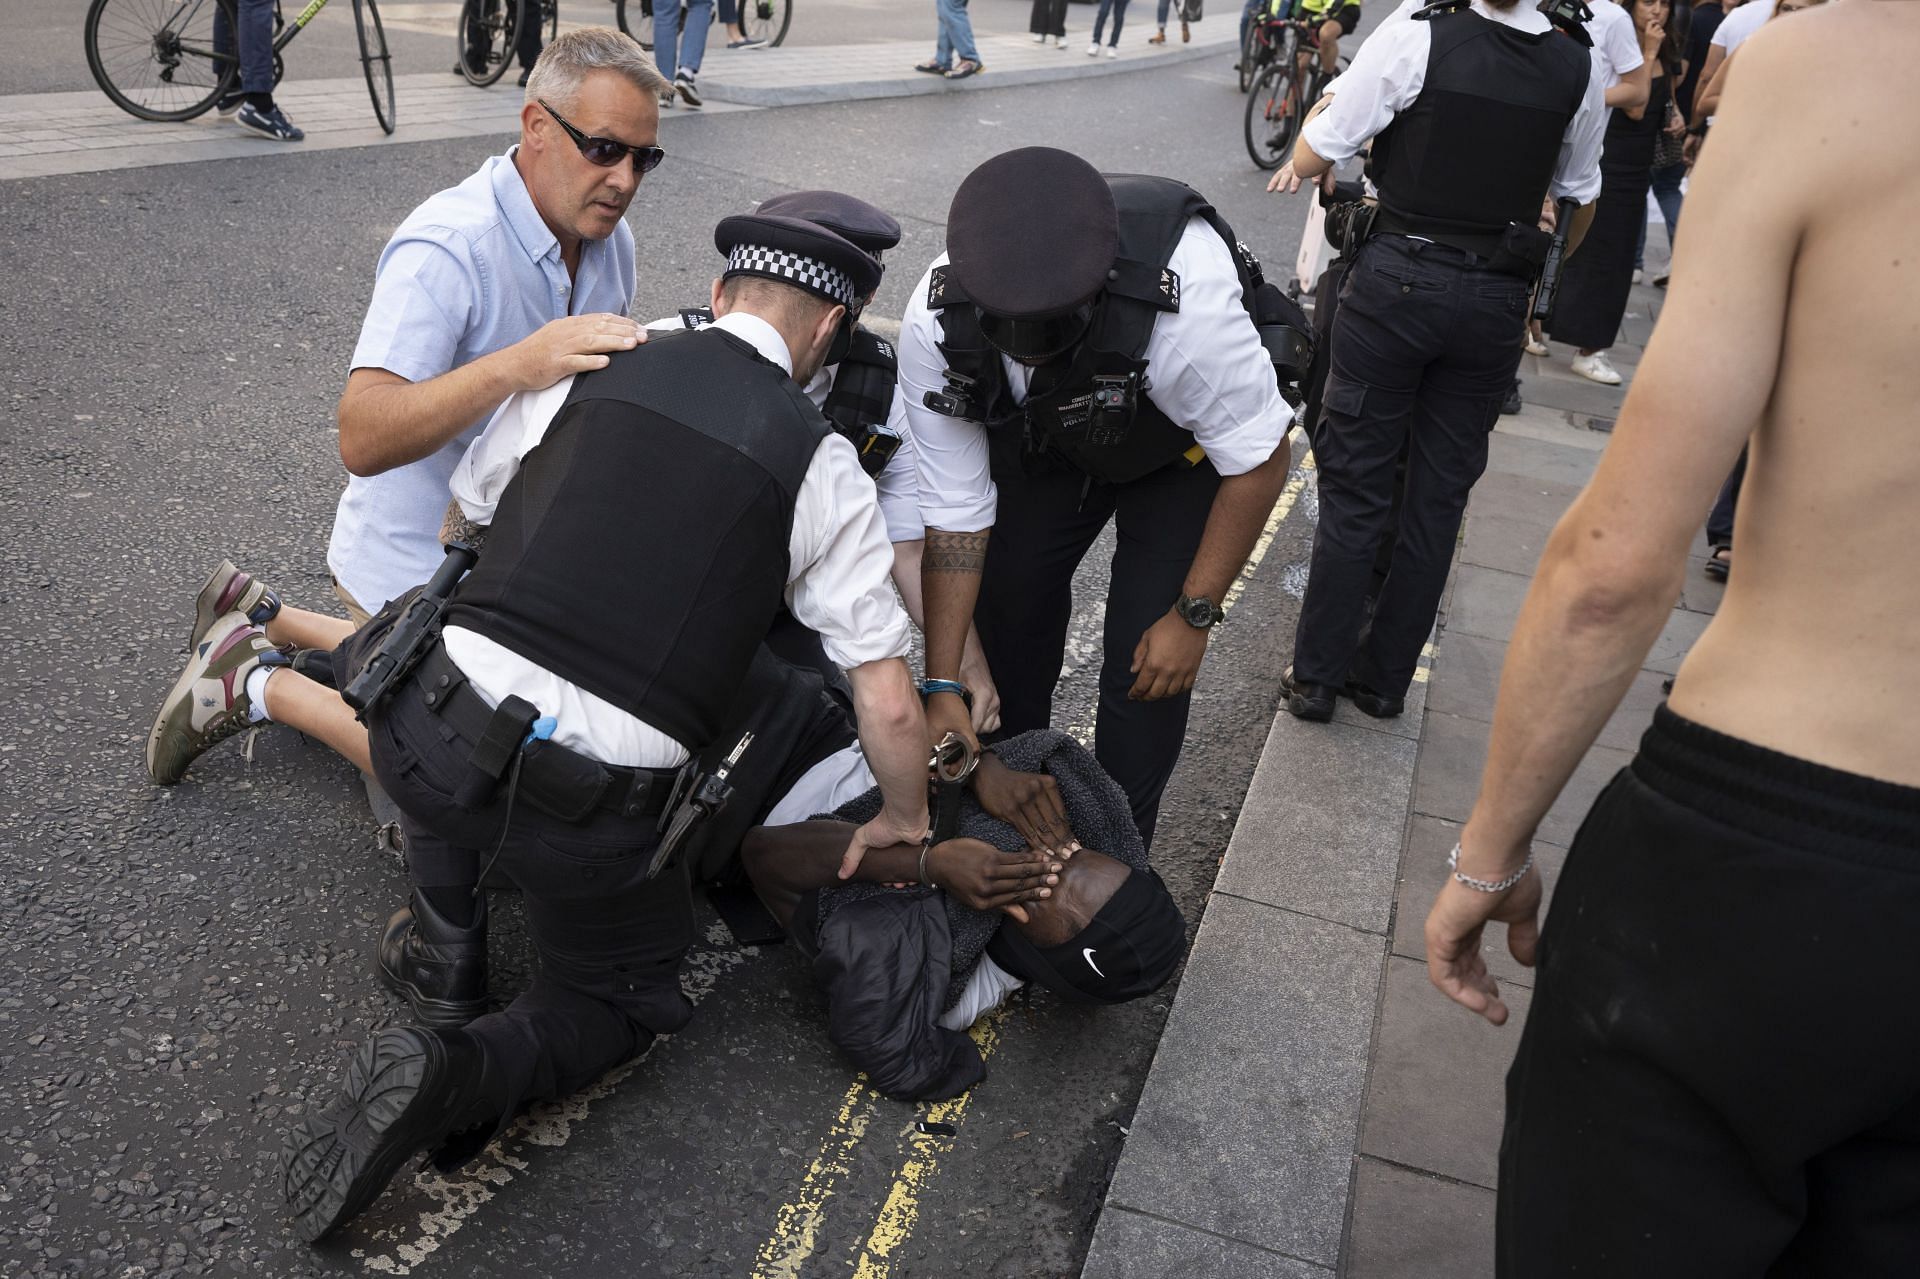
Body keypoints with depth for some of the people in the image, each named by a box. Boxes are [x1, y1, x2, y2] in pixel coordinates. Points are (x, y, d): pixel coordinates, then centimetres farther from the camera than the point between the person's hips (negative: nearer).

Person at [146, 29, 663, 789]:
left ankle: (261, 618, 37)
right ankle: (256, 684, 11)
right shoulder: (445, 249, -28)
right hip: (416, 570, -8)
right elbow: (363, 440, -39)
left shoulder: (609, 240, -1)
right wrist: (516, 365, -51)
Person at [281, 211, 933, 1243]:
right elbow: (889, 705, -4)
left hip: (440, 736, 4)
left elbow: (460, 522, 16)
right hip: (596, 804, -4)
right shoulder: (824, 467, -4)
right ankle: (465, 1074, -5)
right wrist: (905, 820, 15)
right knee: (625, 996, 21)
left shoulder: (586, 364, 3)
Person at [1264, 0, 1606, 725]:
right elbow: (1578, 203, 13)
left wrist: (1304, 165, 14)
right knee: (1439, 495, 12)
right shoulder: (1579, 72, 1)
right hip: (1497, 302, 3)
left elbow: (1311, 159, -8)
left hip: (1399, 282, -3)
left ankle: (1317, 677, 13)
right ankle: (1385, 679, 22)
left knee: (1355, 486, 7)